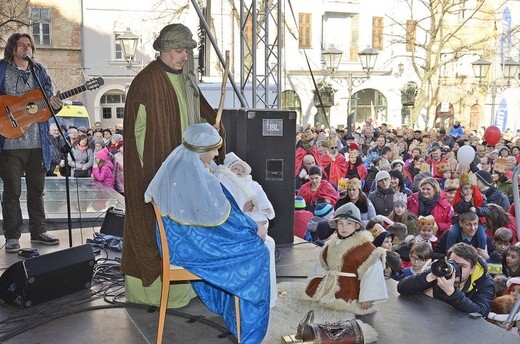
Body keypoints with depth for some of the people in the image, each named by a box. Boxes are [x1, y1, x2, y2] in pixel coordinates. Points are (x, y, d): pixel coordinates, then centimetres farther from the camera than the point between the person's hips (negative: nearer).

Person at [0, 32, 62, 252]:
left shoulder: (40, 72, 14)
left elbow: (49, 101, 14)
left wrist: (55, 105, -7)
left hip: (38, 143, 4)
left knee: (37, 189, 11)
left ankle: (38, 231, 21)